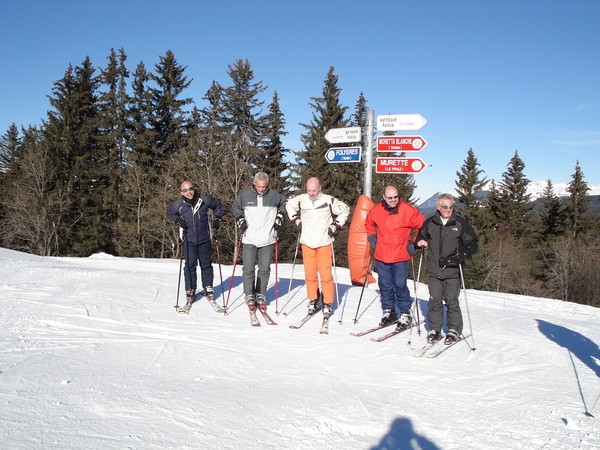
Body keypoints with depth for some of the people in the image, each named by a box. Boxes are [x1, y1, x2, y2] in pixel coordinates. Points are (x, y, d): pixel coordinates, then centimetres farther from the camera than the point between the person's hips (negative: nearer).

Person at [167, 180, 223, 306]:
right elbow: (170, 212, 15)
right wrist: (178, 220, -1)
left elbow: (217, 204, 10)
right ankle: (190, 290, 13)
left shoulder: (204, 200, -9)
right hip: (189, 240, 0)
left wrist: (217, 218, 4)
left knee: (206, 264, 10)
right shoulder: (178, 204, -7)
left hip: (204, 239, 0)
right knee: (190, 265, 0)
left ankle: (208, 289, 24)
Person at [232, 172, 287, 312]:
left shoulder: (274, 195, -2)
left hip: (267, 240, 1)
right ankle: (249, 296, 13)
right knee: (248, 269, 0)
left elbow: (284, 204, 17)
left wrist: (279, 219, 9)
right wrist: (240, 220, 5)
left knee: (265, 269, 6)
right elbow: (236, 206, 16)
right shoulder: (245, 195, -2)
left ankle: (260, 295, 20)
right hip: (249, 239, 0)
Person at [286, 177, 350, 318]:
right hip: (307, 242, 3)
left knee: (325, 274, -4)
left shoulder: (329, 200, -8)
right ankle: (313, 301, 20)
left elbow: (345, 209, 6)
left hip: (324, 242, -3)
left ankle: (327, 304, 7)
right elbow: (289, 205, 22)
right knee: (310, 274, 5)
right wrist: (296, 219, 12)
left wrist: (336, 225, 1)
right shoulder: (301, 199, 1)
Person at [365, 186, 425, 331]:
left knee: (400, 286, -2)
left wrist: (415, 243, -3)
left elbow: (422, 225, 0)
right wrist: (371, 237, 10)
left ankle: (405, 314, 14)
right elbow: (368, 223, 22)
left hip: (400, 257, -3)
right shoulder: (376, 210, 1)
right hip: (381, 257, 4)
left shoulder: (407, 210, -10)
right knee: (385, 286, 12)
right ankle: (388, 311, 28)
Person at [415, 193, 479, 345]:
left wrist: (461, 255, -15)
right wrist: (421, 241, 3)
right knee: (435, 301, 6)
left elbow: (473, 243, 1)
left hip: (453, 271, -2)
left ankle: (454, 330, 16)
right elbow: (421, 235, 25)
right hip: (434, 271, 2)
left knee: (451, 302, 1)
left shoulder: (460, 223, -1)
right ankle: (434, 329, 17)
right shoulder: (430, 223, 6)